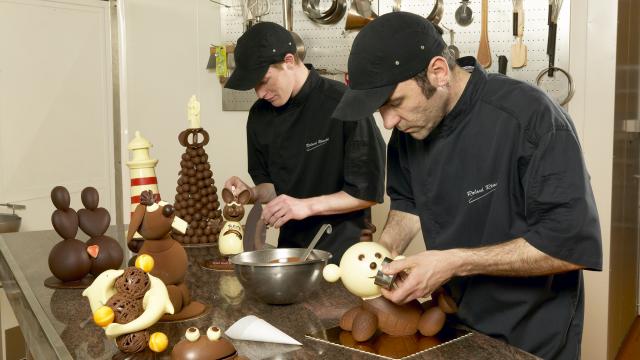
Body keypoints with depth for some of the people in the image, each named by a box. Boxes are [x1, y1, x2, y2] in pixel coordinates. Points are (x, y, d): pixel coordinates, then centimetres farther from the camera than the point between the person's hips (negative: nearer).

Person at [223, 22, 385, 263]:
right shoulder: (260, 114, 0)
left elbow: (369, 191, -15)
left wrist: (308, 206, -22)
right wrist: (253, 193, -9)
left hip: (340, 250, -5)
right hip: (290, 246, 5)